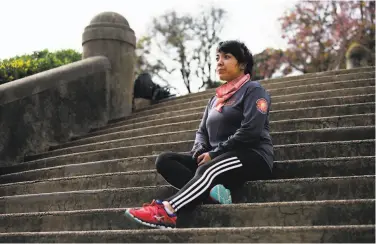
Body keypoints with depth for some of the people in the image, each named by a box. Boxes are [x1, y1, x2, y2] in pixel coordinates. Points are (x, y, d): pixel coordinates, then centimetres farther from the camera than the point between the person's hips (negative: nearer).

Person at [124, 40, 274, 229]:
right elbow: (202, 131, 18)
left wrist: (214, 153, -16)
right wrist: (201, 151, -6)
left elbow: (250, 132, -14)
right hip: (216, 158, 8)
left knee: (208, 170, -39)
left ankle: (166, 212, -56)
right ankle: (211, 190, -36)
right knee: (164, 160, -12)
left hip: (252, 156, -8)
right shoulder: (215, 98, 24)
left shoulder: (253, 91, 0)